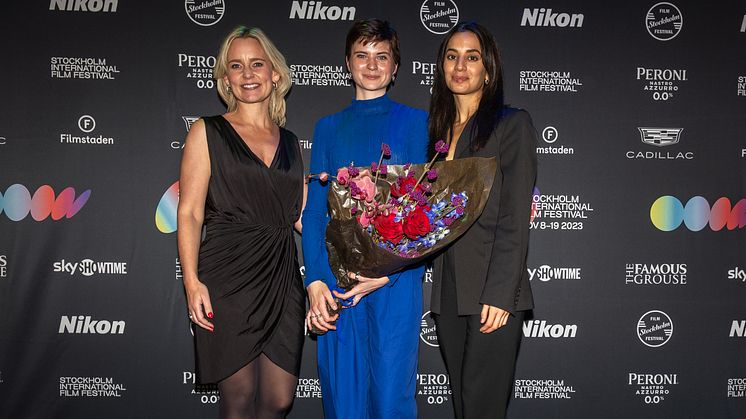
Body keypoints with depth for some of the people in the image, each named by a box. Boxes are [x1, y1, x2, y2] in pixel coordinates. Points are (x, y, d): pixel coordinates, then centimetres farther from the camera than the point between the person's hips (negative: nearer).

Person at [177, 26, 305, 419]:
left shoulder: (289, 142, 15)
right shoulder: (207, 132, 2)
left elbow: (300, 215, 15)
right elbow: (189, 213, -4)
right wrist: (192, 280, -14)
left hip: (281, 278, 4)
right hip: (228, 279, -4)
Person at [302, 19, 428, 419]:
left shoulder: (415, 122, 6)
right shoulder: (328, 127, 13)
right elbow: (314, 209, 8)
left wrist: (390, 271, -13)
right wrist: (314, 281, -5)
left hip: (397, 278, -2)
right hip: (336, 276, 2)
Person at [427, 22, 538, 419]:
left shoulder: (512, 123, -2)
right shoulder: (439, 130, 16)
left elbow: (515, 218, -9)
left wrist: (500, 294, -16)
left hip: (492, 294, -6)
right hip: (447, 293, 6)